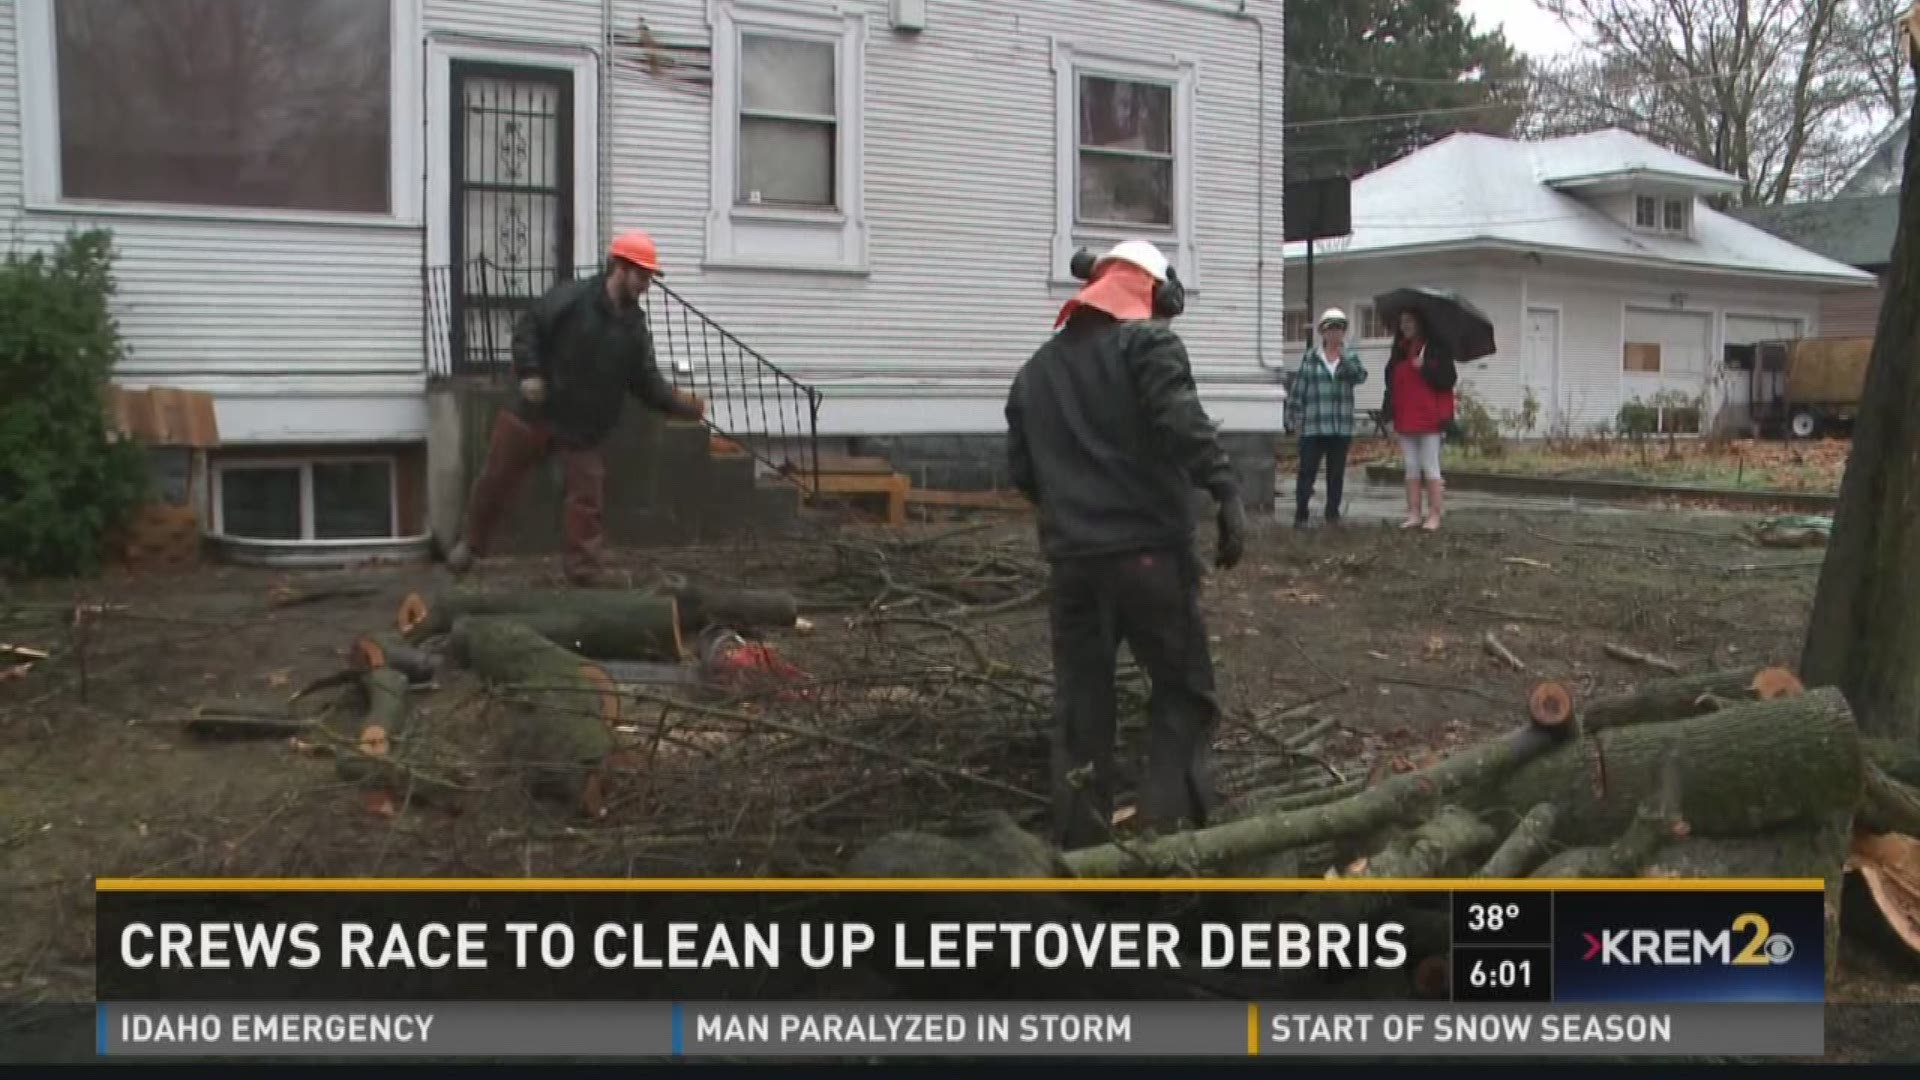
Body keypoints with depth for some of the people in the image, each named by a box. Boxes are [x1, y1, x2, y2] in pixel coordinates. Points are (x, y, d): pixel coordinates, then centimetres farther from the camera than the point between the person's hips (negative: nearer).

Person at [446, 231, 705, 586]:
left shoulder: (635, 327, 2)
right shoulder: (570, 297, -11)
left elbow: (647, 382, 1)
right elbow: (526, 328, -6)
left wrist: (681, 404, -15)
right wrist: (528, 372, -17)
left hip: (585, 426, 3)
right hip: (537, 411, -3)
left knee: (588, 494, -3)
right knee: (497, 478, 8)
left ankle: (584, 566, 5)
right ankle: (471, 543, 27)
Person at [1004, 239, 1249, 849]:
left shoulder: (1038, 367, 19)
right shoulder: (1147, 341, 0)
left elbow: (1021, 465, 18)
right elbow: (1183, 424, -18)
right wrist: (1226, 494, -20)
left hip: (1073, 558, 5)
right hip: (1149, 551, -5)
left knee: (1080, 703, 11)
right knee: (1183, 690, 5)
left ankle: (1080, 843, 15)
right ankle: (1170, 830, 0)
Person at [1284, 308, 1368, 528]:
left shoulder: (1350, 357, 8)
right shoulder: (1310, 358, 3)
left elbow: (1360, 377, -12)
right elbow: (1298, 390, 3)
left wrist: (1344, 355, -23)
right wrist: (1294, 418, 0)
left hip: (1341, 428, 2)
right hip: (1313, 427, -2)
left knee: (1336, 474, 9)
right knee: (1307, 471, -4)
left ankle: (1333, 514, 18)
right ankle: (1300, 514, 1)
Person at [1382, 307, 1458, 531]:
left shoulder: (1437, 349, -3)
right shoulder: (1399, 352, 14)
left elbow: (1448, 379, -9)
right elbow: (1392, 384, 17)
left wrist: (1424, 368, -18)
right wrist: (1390, 415, 11)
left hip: (1428, 419, -6)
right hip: (1405, 420, 6)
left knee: (1430, 468, -2)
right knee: (1411, 468, 7)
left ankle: (1434, 515, 3)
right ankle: (1414, 514, 10)